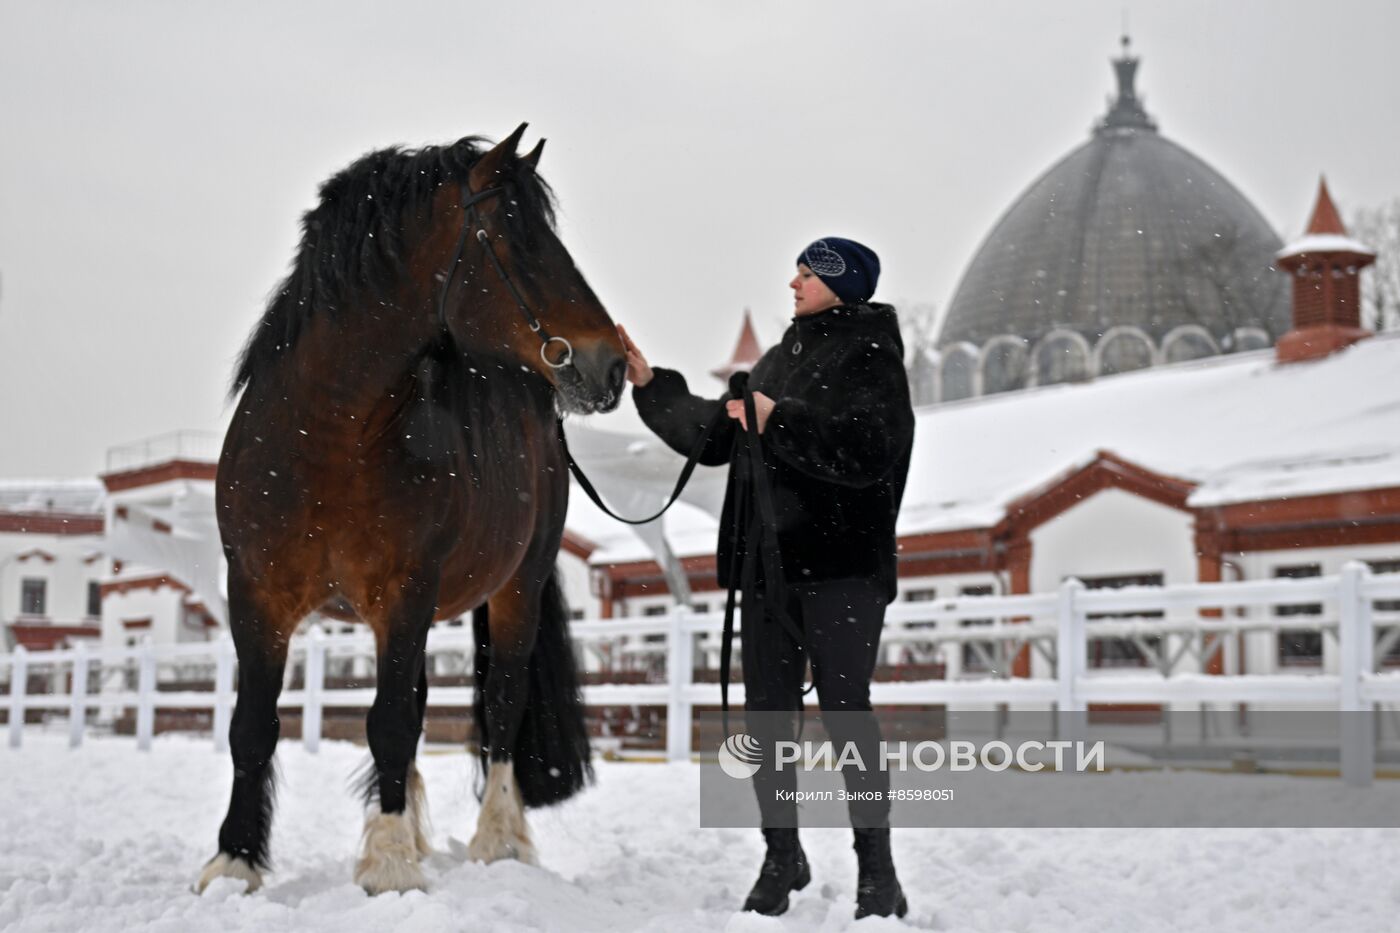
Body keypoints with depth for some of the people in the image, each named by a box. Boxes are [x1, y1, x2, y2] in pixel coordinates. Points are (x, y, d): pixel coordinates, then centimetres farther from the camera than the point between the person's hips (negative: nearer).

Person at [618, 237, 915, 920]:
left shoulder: (870, 357, -6)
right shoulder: (779, 360, 17)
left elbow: (868, 453, -22)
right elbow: (711, 437, 23)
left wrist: (779, 422, -20)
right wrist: (649, 384, 16)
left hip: (842, 568, -7)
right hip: (768, 564, 7)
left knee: (846, 715, -6)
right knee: (765, 717, 10)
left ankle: (878, 871, 4)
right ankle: (782, 857, 23)